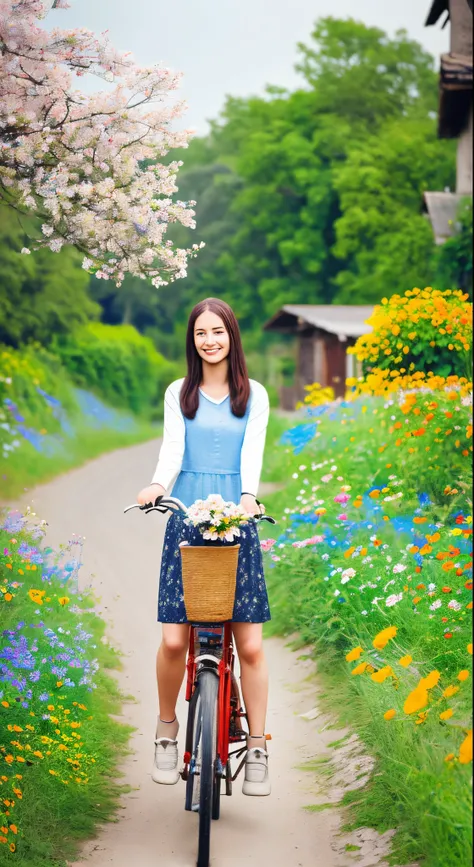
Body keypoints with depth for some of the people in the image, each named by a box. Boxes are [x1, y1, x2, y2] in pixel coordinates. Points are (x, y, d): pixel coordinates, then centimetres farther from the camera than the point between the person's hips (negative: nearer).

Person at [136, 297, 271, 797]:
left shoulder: (254, 396, 10)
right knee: (174, 639, -7)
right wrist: (158, 485, -22)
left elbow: (252, 453, -1)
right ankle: (166, 732, 16)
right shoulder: (179, 394, 11)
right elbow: (172, 448, -1)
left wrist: (248, 496, -21)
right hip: (187, 523, 0)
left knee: (249, 644, -4)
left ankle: (257, 750, 7)